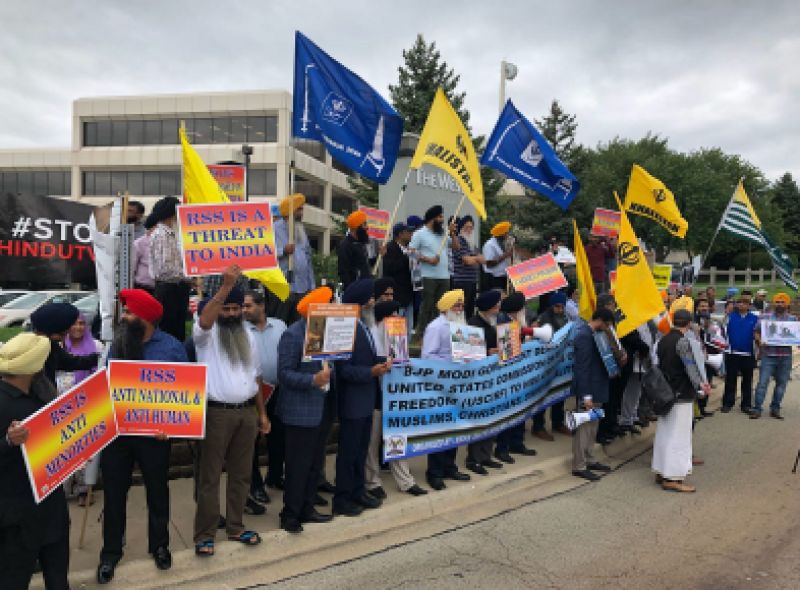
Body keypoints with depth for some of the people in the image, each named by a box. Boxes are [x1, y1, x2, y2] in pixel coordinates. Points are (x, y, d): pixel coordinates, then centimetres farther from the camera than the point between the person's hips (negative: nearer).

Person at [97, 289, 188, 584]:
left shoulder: (172, 347, -8)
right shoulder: (117, 344, 3)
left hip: (154, 433, -2)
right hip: (116, 431, 3)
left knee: (157, 491, 14)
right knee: (113, 493, 12)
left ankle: (159, 545, 34)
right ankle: (111, 551, 30)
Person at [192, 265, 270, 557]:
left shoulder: (248, 336, 12)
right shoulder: (207, 333, -5)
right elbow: (204, 319, -32)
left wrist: (262, 412, 13)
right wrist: (226, 286, -38)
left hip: (247, 412, 6)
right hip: (217, 412, -5)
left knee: (241, 473, 14)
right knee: (210, 476, 3)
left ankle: (235, 527, 28)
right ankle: (205, 534, 15)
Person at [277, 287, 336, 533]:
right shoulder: (293, 334, -13)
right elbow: (284, 373, -16)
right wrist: (313, 380, -28)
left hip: (323, 407, 8)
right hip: (301, 411, -7)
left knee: (316, 463, 15)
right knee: (298, 465, 1)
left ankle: (306, 508, 28)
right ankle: (289, 515, 15)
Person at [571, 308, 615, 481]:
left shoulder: (591, 333, 9)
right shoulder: (584, 336, -20)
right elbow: (582, 368, -23)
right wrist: (586, 395, -23)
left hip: (596, 389, 10)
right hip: (587, 390, -10)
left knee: (592, 426, 18)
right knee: (584, 427, -2)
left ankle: (589, 460, 30)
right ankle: (579, 466, 7)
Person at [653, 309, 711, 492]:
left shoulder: (663, 340, 9)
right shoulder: (682, 341, -15)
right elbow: (690, 366, -27)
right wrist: (700, 384, -36)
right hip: (680, 395, -8)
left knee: (664, 434, 13)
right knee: (677, 436, -5)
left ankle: (661, 472, 20)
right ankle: (673, 478, -3)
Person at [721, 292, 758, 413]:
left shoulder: (754, 318, 2)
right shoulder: (730, 316, 1)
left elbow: (757, 335, 3)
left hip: (748, 354, 1)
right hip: (732, 353, -1)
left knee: (747, 380, 9)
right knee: (730, 379, 5)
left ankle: (746, 404, 18)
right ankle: (727, 403, 11)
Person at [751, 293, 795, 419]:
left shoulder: (793, 319, 10)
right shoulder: (764, 317, 6)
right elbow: (757, 332, 5)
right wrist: (760, 341, -14)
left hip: (785, 356, 2)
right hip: (768, 355, -2)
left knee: (781, 384, 8)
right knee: (763, 382, -5)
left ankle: (775, 409, 18)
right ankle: (757, 408, -2)